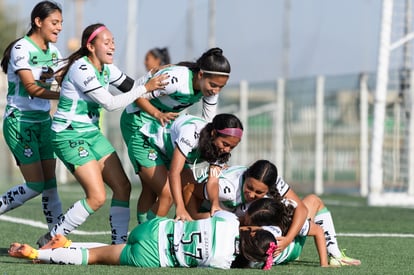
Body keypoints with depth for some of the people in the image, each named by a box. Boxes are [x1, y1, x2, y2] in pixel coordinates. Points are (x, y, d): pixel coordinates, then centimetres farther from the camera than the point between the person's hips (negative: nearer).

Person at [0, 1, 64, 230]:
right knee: (36, 185, -10)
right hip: (20, 122, -7)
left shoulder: (53, 52, 8)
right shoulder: (22, 48, -14)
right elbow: (31, 88, -22)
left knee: (50, 183, 2)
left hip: (43, 122, 7)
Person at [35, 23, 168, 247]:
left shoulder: (106, 68, 7)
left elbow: (132, 87, 16)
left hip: (92, 133, 9)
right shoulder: (81, 69, -20)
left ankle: (119, 243, 8)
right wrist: (145, 88, -18)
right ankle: (51, 240, -5)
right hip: (69, 135, -9)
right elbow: (110, 103, -21)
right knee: (97, 197, -17)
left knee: (122, 187, 1)